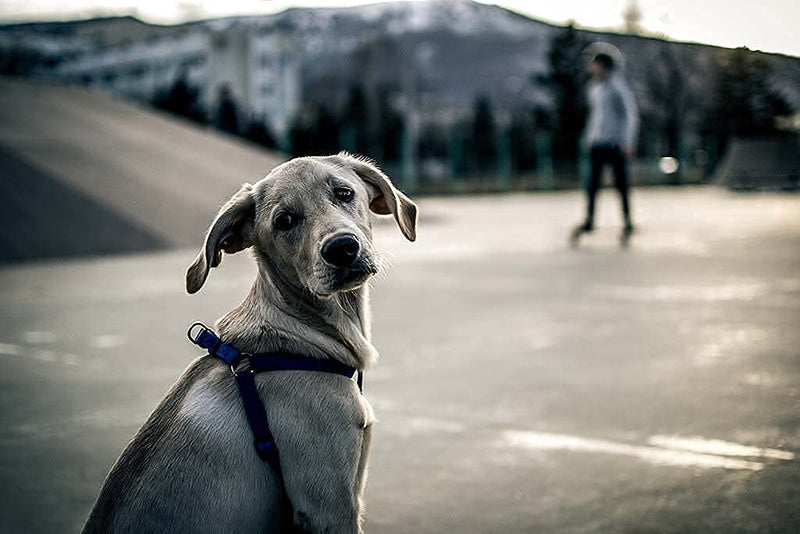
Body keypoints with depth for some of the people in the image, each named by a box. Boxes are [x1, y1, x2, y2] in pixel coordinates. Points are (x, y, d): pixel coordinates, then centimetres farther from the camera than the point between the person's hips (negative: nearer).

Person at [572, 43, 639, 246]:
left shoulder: (618, 85, -8)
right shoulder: (594, 87, 11)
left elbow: (632, 113, -8)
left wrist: (629, 142, -13)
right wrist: (588, 136, 19)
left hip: (616, 142, -5)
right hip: (597, 142, 5)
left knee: (620, 182, 1)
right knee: (592, 181, 1)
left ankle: (627, 223, 11)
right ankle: (589, 220, 9)